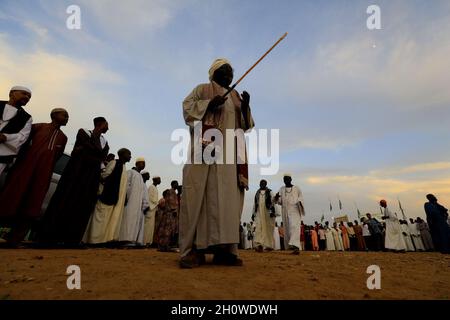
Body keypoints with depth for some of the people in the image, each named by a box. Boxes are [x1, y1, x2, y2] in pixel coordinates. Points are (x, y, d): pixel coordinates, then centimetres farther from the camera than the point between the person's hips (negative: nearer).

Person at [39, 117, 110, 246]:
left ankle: (71, 239, 2)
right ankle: (49, 237, 1)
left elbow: (101, 158, 1)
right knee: (65, 201, -5)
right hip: (76, 172, -4)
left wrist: (84, 149, -7)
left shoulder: (105, 143, 18)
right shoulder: (83, 132, 5)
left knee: (83, 207, -1)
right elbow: (96, 150, -11)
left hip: (92, 177, 4)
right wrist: (96, 133, 0)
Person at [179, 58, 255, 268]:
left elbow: (244, 124, 20)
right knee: (199, 196, -12)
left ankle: (222, 249, -2)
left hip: (228, 152, 5)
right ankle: (193, 249, -9)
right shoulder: (202, 90, 15)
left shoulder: (235, 96, 26)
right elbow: (187, 107, 2)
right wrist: (210, 104, -11)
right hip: (205, 148, -4)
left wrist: (245, 107, 1)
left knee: (227, 198, -4)